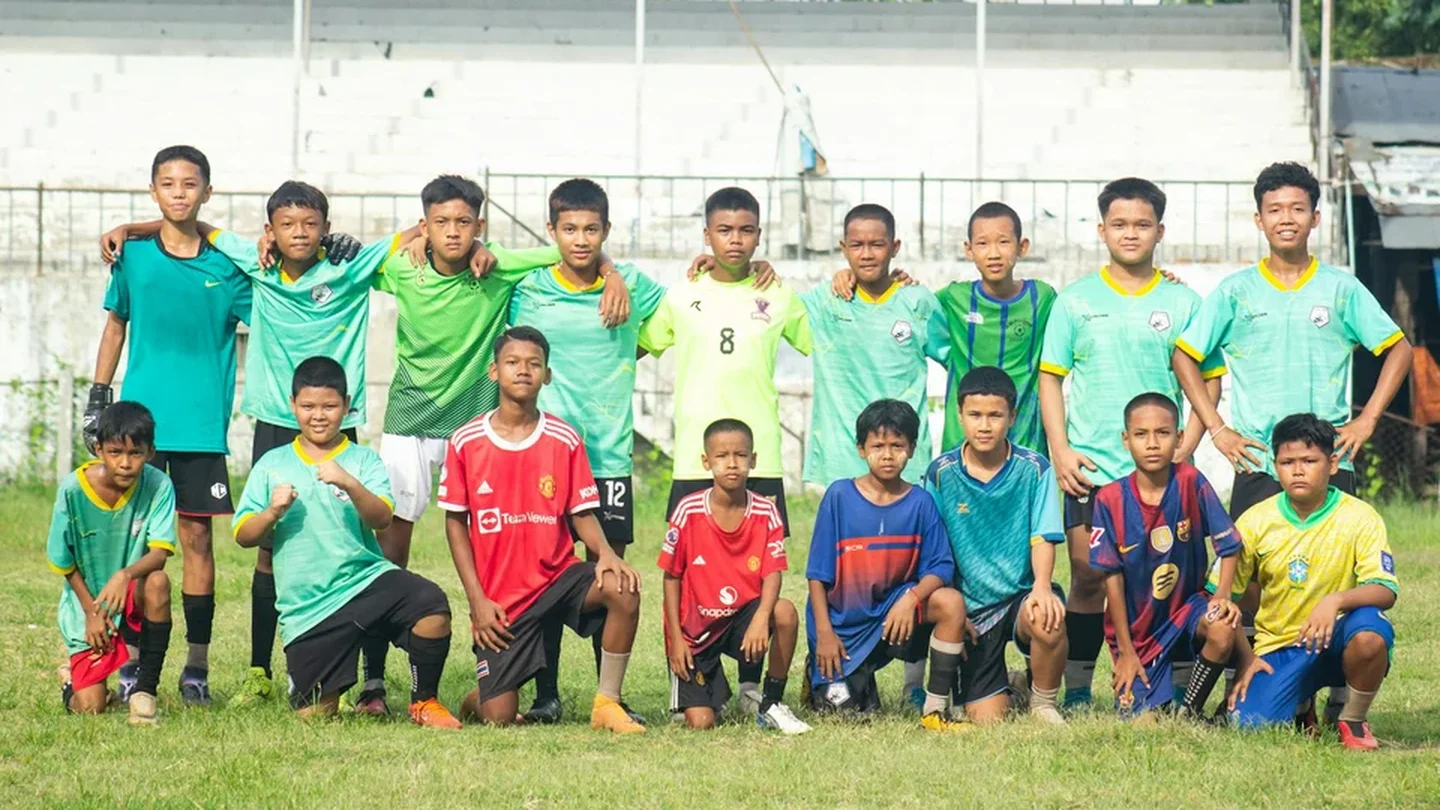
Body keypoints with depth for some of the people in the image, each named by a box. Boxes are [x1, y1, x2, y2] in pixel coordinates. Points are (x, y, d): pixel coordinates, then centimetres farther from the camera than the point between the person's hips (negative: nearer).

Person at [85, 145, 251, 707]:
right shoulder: (132, 256, 4)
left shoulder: (228, 264, 1)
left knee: (196, 537, 2)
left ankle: (197, 666, 8)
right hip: (140, 421, 1)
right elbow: (116, 325, 13)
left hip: (203, 427, -1)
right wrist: (98, 398, 10)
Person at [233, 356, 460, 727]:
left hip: (365, 580, -1)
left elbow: (381, 519, -10)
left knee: (431, 603, -32)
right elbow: (244, 537, 8)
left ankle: (424, 701, -8)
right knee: (314, 714, -7)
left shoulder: (363, 460, 6)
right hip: (307, 608, 1)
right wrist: (271, 512, -12)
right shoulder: (272, 465, 11)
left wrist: (350, 484, -27)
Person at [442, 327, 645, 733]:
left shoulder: (564, 440, 0)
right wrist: (477, 599, -5)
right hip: (499, 598, -1)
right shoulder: (466, 442, -2)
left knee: (623, 589, -32)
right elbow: (455, 522, 3)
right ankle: (480, 695, 30)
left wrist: (606, 553, -21)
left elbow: (581, 513, 2)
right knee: (499, 717, -11)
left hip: (557, 575, 1)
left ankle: (607, 704, -14)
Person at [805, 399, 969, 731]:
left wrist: (912, 598, -28)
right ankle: (822, 672, 28)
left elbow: (940, 567, -8)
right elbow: (818, 572, -4)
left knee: (951, 602, -26)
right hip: (843, 621, -1)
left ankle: (935, 709, -19)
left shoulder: (920, 502, -3)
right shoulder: (840, 496, -7)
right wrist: (824, 633, -10)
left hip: (894, 608, 1)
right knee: (839, 706, -11)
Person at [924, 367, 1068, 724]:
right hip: (970, 609, 1)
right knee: (986, 718, -12)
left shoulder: (1034, 469, -4)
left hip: (1020, 596, -1)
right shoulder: (941, 474, -2)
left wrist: (1041, 587, -28)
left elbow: (1042, 538, -8)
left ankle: (1043, 702, -7)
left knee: (1048, 619, -39)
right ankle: (1008, 690, 29)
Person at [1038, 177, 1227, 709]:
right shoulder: (1075, 301, 7)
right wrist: (1060, 450, -3)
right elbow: (1050, 377, 7)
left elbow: (1208, 380, 8)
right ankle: (1076, 693, 6)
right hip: (1089, 466, 0)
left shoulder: (1182, 303, 6)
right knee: (1088, 578, 0)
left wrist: (1186, 448, -4)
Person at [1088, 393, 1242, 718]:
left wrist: (1223, 596, -23)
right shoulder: (1111, 499, -12)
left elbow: (1228, 544, -6)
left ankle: (1190, 713, -8)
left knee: (1222, 628, -33)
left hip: (1186, 605, 0)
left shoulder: (1191, 482, -11)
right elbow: (1112, 576, -8)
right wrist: (1125, 651, -7)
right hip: (1137, 627, 0)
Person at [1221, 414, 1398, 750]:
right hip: (1278, 650, 2)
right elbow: (1221, 595, 5)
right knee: (1249, 725, -24)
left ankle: (1353, 721, -7)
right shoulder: (1256, 521, -2)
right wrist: (1246, 656, -4)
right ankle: (1301, 708, 16)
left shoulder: (1359, 518, -8)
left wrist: (1336, 600, -37)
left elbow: (1386, 591, -18)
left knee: (1370, 630, -38)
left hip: (1334, 643, -2)